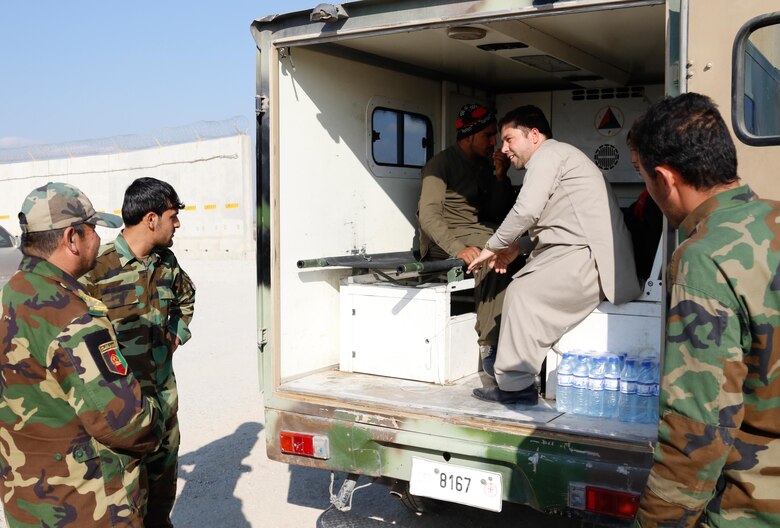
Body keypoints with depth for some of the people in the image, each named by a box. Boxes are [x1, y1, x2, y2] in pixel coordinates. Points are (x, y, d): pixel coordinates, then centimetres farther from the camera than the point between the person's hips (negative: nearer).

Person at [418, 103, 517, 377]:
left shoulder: (484, 165, 15)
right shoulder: (441, 164, -6)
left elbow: (500, 213, 10)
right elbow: (428, 215, -18)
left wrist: (500, 176, -4)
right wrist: (458, 248, -32)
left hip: (479, 235, 7)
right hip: (444, 242, -7)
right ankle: (489, 345, -29)